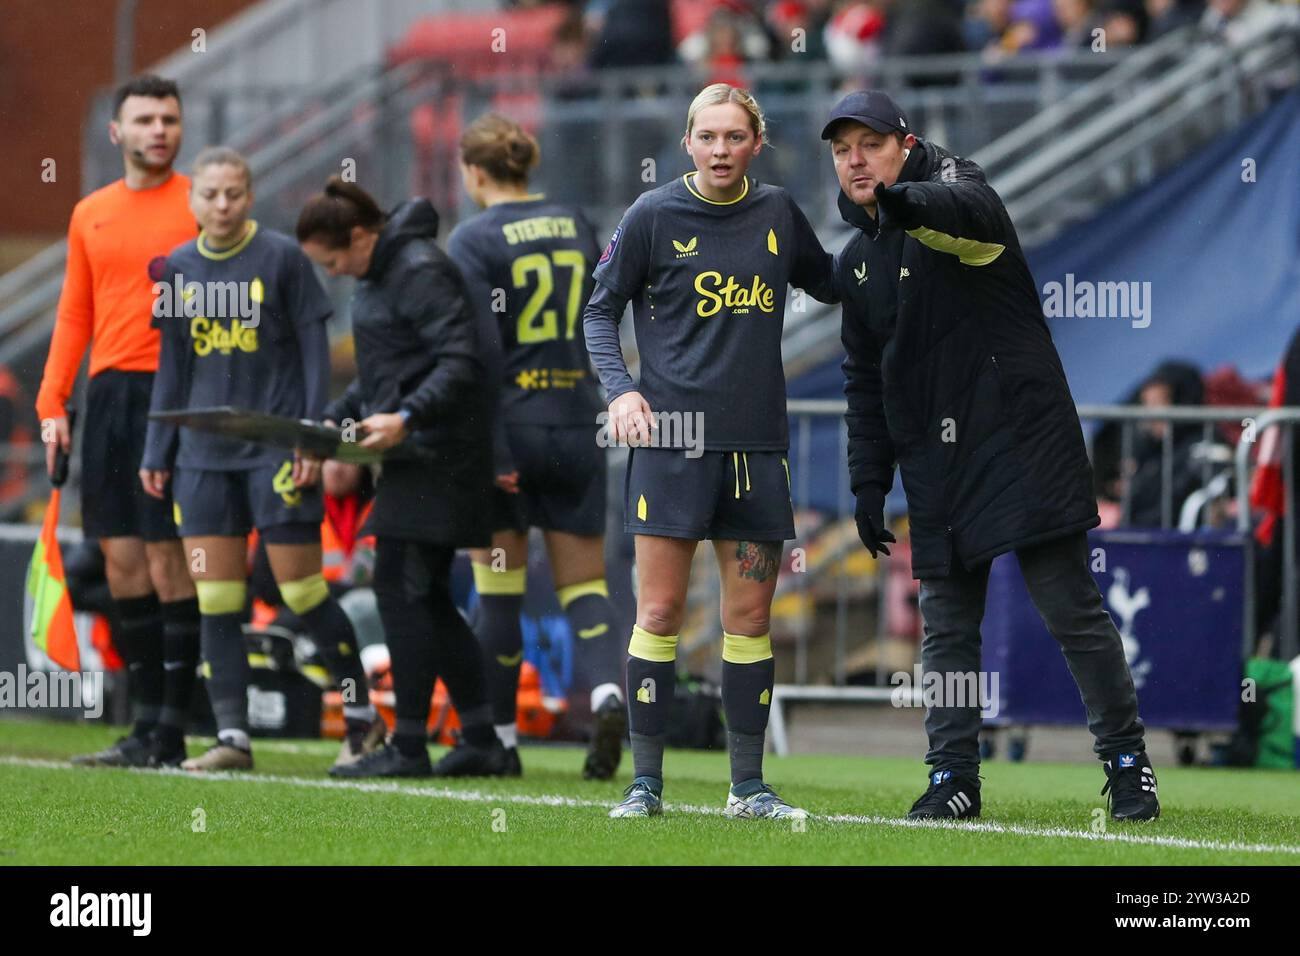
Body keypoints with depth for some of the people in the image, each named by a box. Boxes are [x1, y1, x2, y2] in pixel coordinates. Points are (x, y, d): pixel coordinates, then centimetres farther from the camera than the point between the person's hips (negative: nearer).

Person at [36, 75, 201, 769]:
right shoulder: (90, 215, 16)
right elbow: (74, 316, 18)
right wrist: (52, 404, 9)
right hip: (109, 394, 5)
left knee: (168, 560, -8)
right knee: (121, 561, 5)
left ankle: (169, 732, -4)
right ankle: (144, 726, 11)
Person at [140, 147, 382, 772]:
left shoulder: (282, 258, -4)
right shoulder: (179, 269, 9)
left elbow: (315, 351, -2)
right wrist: (157, 453, 13)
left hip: (276, 447, -4)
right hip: (203, 452, 4)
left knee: (300, 588, -3)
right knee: (215, 599, 0)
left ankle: (362, 714, 12)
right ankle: (232, 737, 3)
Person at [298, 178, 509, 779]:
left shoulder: (420, 272, -14)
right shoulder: (379, 274, 17)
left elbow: (461, 362, -21)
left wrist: (405, 419, -29)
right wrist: (335, 420, 12)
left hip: (437, 456, -10)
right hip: (416, 459, 10)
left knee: (400, 587, -9)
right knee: (427, 596, 10)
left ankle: (408, 745, -6)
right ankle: (481, 741, 12)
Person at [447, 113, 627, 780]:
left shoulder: (474, 241, -8)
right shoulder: (575, 226, 8)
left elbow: (479, 352, -14)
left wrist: (489, 451, -15)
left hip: (511, 426, -4)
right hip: (577, 425, 4)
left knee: (498, 596, 7)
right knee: (583, 586, 6)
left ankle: (498, 737, 12)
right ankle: (608, 690, -20)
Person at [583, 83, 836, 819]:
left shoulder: (777, 213, 9)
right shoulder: (654, 217, -2)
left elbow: (829, 284, 25)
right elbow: (601, 310, 5)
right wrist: (619, 387, -10)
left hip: (757, 442, 3)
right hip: (672, 437, -3)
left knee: (750, 619, 5)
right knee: (659, 612, -4)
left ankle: (749, 785, 12)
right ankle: (646, 781, 3)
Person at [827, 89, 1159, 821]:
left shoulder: (952, 182, -6)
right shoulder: (856, 261, 14)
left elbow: (968, 208, -33)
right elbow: (865, 379, 20)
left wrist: (912, 204, -56)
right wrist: (869, 481, 13)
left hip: (1021, 439, -6)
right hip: (935, 461, 6)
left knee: (1073, 610, -4)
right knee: (948, 628, 3)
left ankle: (1128, 765, 4)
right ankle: (954, 780, 6)